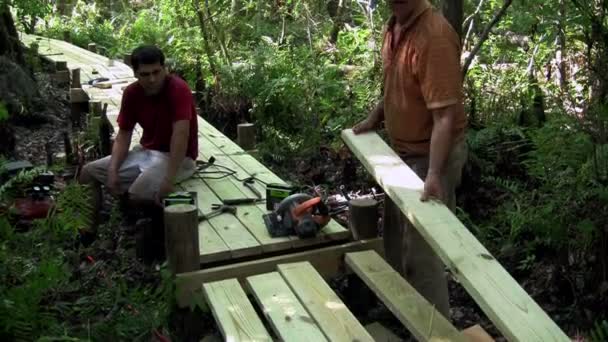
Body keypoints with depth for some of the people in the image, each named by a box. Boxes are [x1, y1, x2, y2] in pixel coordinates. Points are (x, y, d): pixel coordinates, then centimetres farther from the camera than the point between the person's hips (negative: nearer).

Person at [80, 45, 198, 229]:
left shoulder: (178, 89, -23)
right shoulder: (131, 93, -3)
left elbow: (181, 134, -31)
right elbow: (123, 134, 1)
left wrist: (169, 179, -37)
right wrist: (112, 171, -15)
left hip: (178, 157, -7)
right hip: (146, 151, 7)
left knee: (139, 194, -30)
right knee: (88, 173, 1)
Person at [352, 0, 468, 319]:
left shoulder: (435, 36, -26)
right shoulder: (394, 26, 3)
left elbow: (444, 115, -31)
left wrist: (434, 174, -38)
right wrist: (375, 117, 9)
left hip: (430, 155, -10)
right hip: (401, 151, 10)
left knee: (421, 250, -4)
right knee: (395, 236, 23)